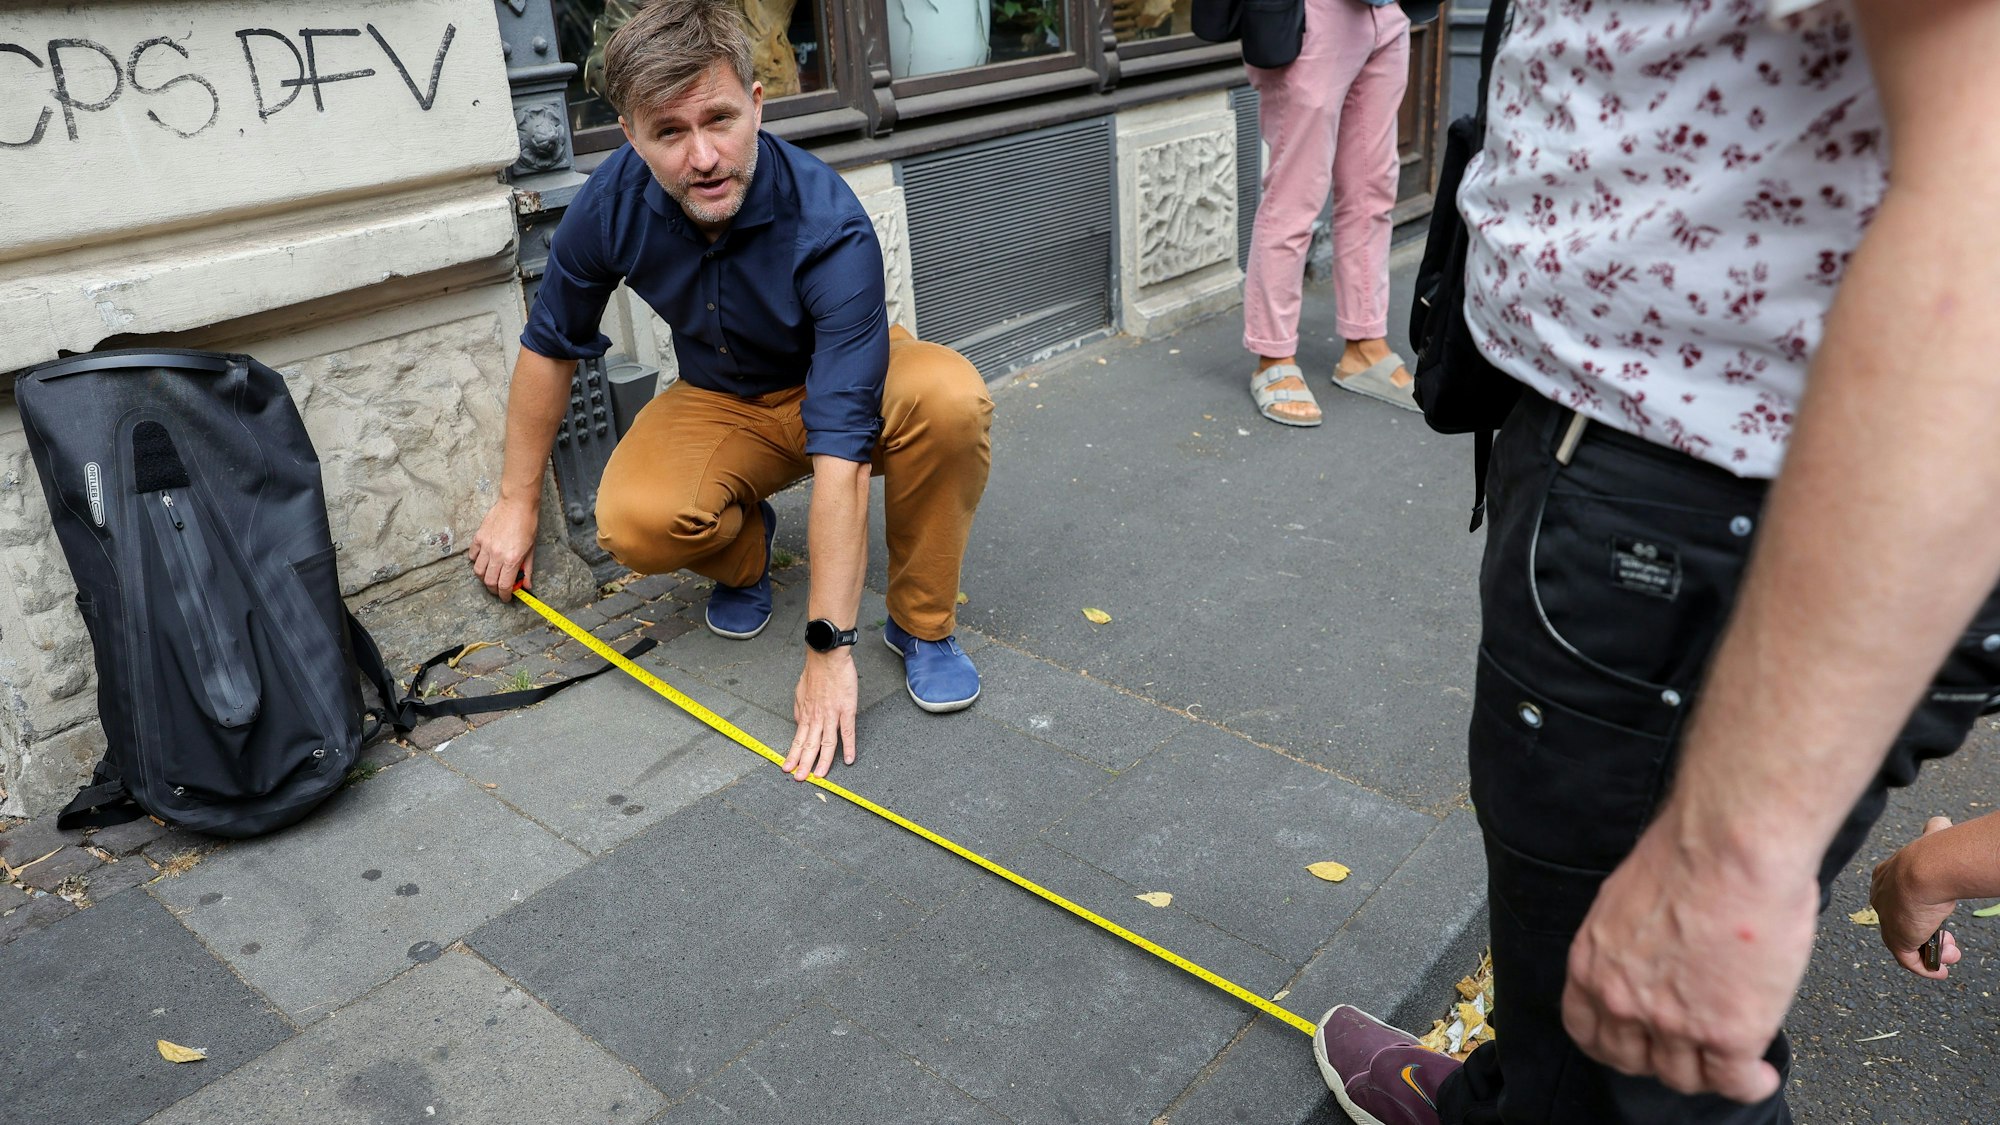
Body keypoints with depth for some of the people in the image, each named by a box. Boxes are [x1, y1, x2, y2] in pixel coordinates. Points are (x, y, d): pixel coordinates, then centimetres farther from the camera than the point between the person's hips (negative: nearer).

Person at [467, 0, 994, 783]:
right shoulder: (611, 204, -21)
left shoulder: (830, 229, -35)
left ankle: (922, 622, -13)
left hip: (842, 386, -2)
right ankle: (743, 553, 7)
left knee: (950, 397, -36)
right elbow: (549, 346, -3)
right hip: (723, 405, 3)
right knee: (636, 522, -29)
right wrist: (516, 505, 2)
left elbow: (840, 446, -39)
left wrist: (829, 649, -41)